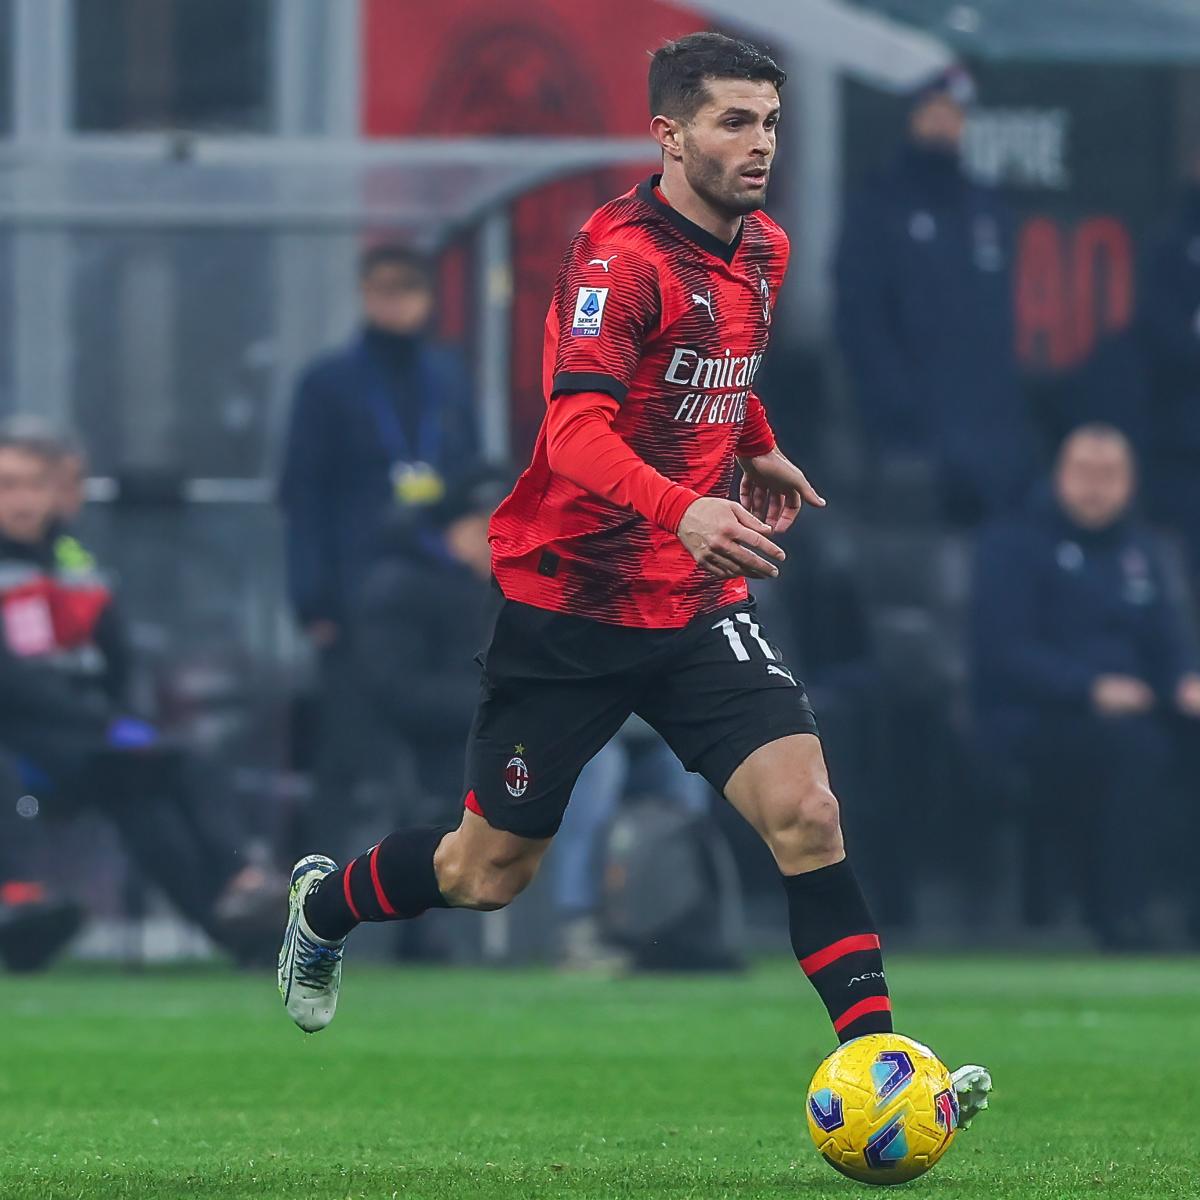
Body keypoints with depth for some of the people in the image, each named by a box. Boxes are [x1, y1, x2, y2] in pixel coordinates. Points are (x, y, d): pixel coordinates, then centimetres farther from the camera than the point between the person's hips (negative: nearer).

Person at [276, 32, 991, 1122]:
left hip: (698, 606, 5)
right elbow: (575, 429, -34)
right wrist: (680, 511, -49)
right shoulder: (620, 253, -20)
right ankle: (325, 903, 39)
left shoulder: (763, 252, 5)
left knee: (803, 808, -16)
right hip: (568, 607, -5)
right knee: (488, 872, 9)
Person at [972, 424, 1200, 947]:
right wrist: (1092, 688, -23)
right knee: (1134, 741, -34)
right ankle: (1118, 918, -32)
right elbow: (1004, 650, -11)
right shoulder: (1013, 544, -1)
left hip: (1126, 708, 6)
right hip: (1028, 722, -6)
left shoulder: (1138, 547, 18)